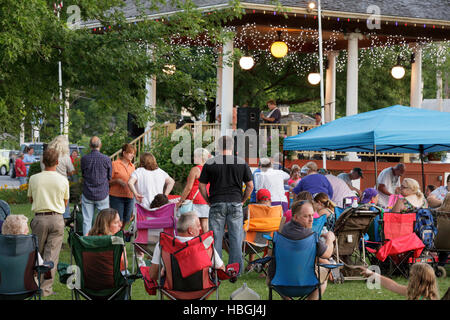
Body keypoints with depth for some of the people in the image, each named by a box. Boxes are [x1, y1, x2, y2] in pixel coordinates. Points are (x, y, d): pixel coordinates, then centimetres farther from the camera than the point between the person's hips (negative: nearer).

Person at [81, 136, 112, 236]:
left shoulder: (84, 159, -7)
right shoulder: (106, 159, -10)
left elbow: (83, 175, 7)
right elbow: (110, 177, 2)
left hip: (87, 194, 1)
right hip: (102, 194, -1)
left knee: (87, 221, 6)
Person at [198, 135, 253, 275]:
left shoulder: (210, 163, 1)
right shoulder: (242, 163, 3)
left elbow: (201, 186, 3)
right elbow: (250, 186, 5)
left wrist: (208, 201, 11)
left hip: (216, 204, -1)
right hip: (235, 204, 1)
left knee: (216, 238, 4)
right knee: (236, 238, 5)